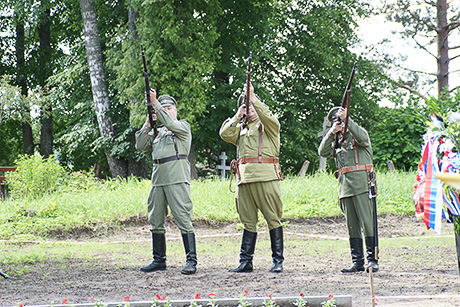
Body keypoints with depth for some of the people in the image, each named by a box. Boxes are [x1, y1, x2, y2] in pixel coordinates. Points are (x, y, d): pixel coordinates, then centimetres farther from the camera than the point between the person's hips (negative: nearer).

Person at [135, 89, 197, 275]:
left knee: (183, 218, -12)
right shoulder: (157, 132, 23)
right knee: (155, 221, 9)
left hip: (177, 178, -7)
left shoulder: (183, 126, 7)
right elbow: (140, 146, 12)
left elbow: (169, 123, -13)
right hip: (158, 179, 7)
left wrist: (155, 103, -14)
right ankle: (159, 260, 18)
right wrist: (148, 124, 2)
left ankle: (191, 261, -13)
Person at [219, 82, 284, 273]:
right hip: (244, 177, 5)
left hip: (266, 177, -5)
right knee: (248, 222, 5)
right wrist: (238, 116, 3)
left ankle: (278, 261, -2)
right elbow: (225, 134, 7)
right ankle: (245, 262, 5)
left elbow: (269, 118, -13)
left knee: (273, 219, -5)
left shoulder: (268, 125, 10)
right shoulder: (240, 128, 24)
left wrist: (253, 99, -14)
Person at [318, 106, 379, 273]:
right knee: (352, 225, 5)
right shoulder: (336, 141, 21)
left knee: (367, 221, -11)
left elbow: (363, 138, -17)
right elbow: (323, 152, 7)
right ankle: (357, 262, 6)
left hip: (361, 183, -6)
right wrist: (331, 132, -4)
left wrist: (347, 120, -18)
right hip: (345, 187, 6)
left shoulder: (358, 133, 7)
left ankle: (373, 259, -9)